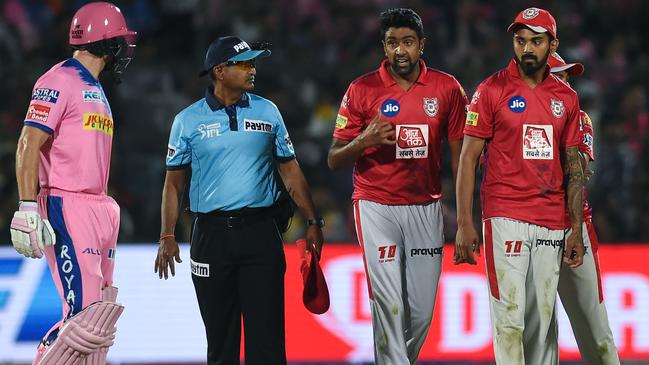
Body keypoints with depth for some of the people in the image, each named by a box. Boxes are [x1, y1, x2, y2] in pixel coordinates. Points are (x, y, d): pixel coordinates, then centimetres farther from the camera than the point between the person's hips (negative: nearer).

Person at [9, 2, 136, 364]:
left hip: (101, 209, 9)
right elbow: (29, 146, -14)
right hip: (68, 209, -9)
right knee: (84, 313, -17)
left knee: (99, 318, 7)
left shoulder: (95, 90, 21)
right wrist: (28, 210, -21)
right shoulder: (60, 81, -7)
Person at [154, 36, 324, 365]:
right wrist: (167, 237, -1)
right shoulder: (189, 120, 4)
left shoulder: (267, 112, 8)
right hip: (211, 235, 0)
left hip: (260, 231, 0)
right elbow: (173, 181, 6)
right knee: (220, 334, 7)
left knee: (266, 332, -6)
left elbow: (290, 170, 12)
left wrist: (313, 221, 8)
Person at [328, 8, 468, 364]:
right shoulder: (362, 90, -3)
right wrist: (364, 141, -20)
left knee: (422, 311, 4)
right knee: (389, 304, -11)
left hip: (426, 208, 2)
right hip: (377, 210, -2)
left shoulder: (446, 88, 3)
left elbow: (459, 155, 6)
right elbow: (335, 159, 1)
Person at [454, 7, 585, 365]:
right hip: (505, 217, -4)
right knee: (510, 314, -10)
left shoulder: (566, 98, 11)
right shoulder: (491, 91, -1)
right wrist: (464, 225, -8)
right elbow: (468, 158, -1)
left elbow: (573, 167, 15)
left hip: (551, 223, 4)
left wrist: (576, 229, 8)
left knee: (543, 318, 5)